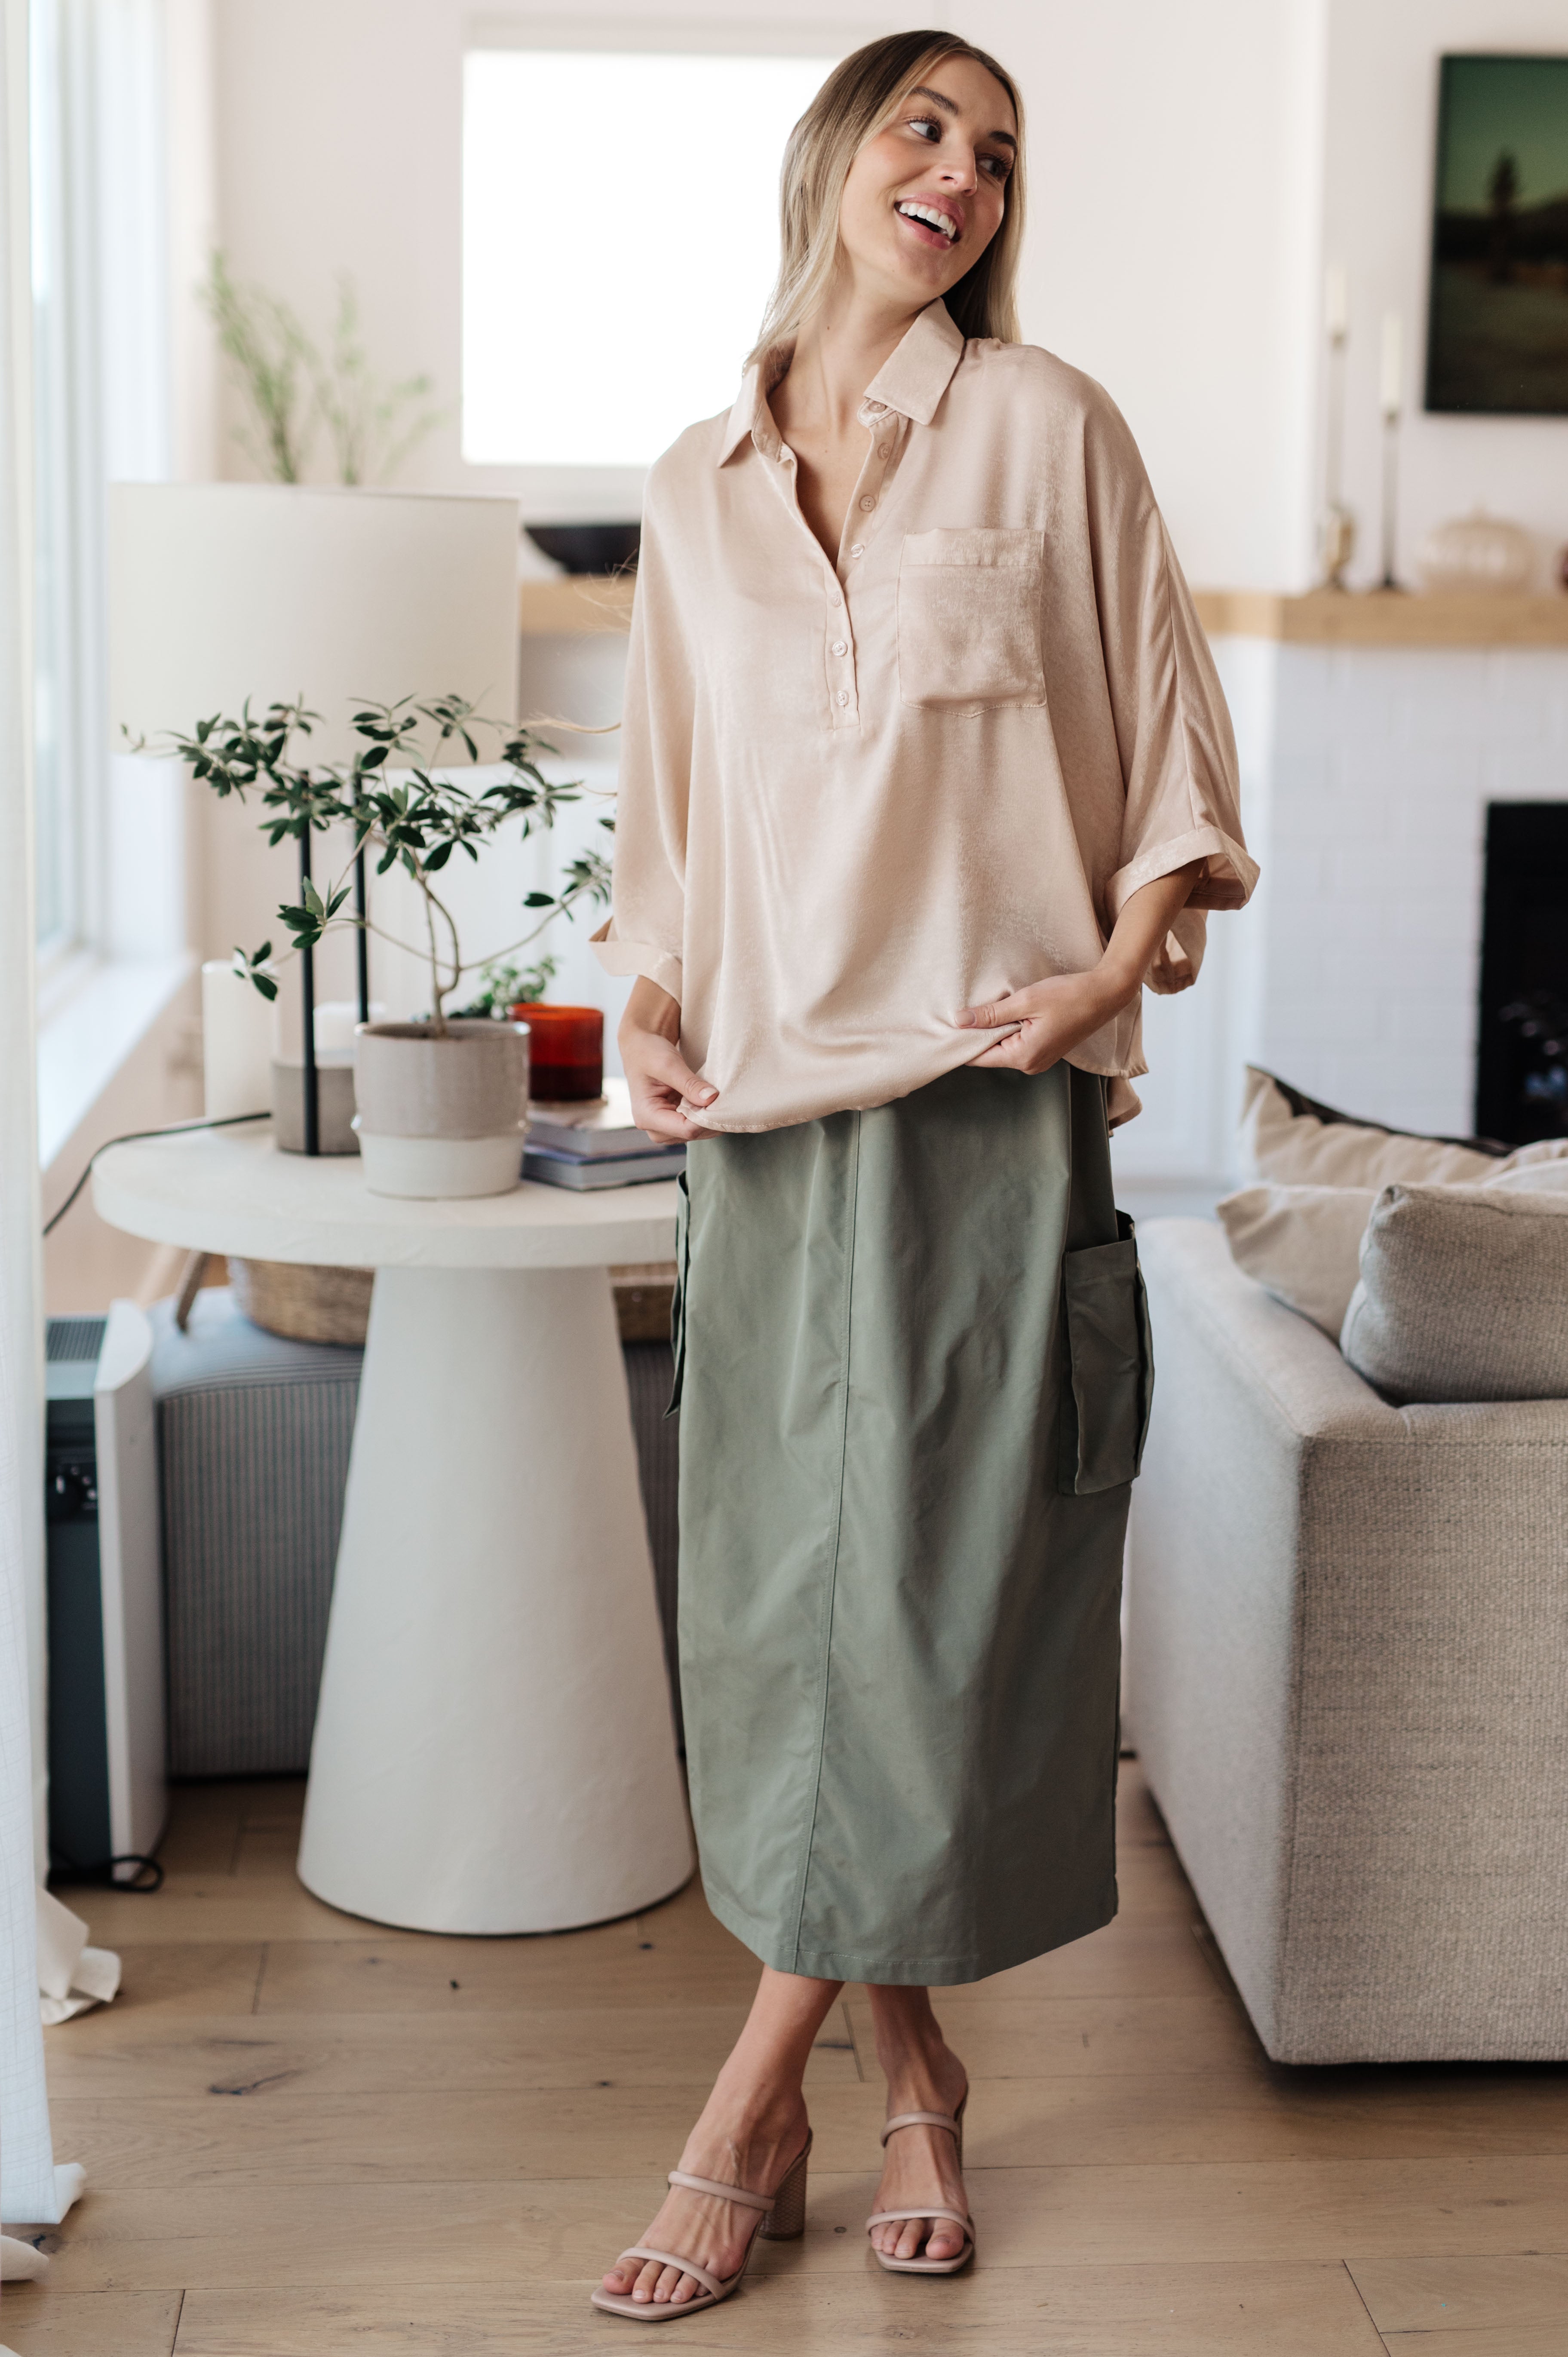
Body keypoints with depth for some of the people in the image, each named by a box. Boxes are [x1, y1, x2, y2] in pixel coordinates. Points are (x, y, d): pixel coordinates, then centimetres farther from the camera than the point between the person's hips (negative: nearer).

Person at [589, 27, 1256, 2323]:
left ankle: (752, 2117, 7)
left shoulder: (1047, 429, 4)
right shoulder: (696, 486, 15)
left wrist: (1121, 965, -9)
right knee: (780, 1602, 4)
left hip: (980, 1098, -4)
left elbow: (1177, 753, 6)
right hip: (765, 1104, 4)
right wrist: (652, 1001, 5)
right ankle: (912, 2073, 20)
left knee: (935, 1595, -5)